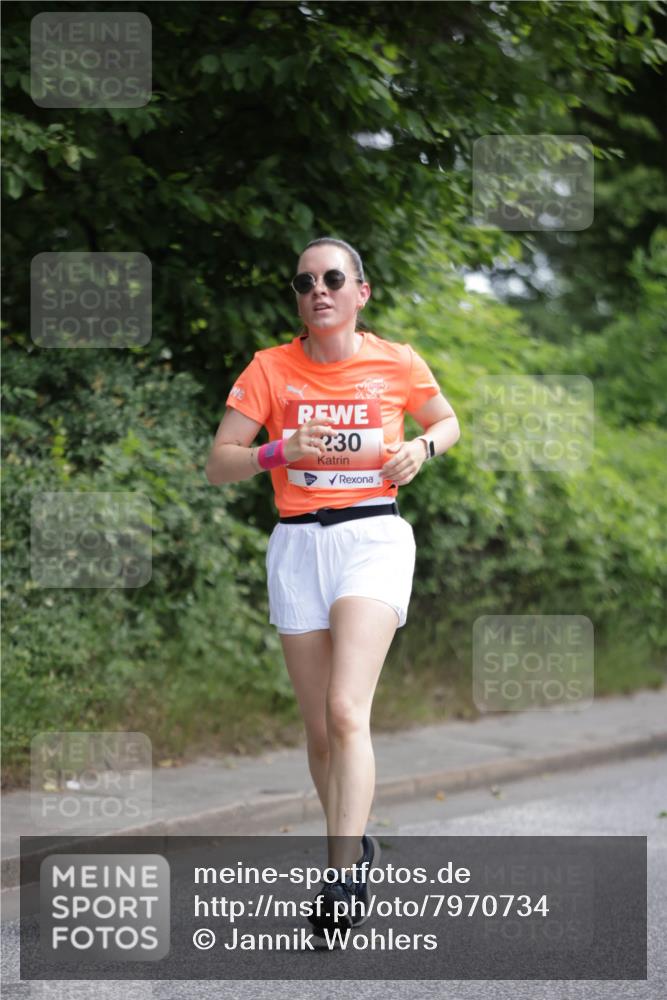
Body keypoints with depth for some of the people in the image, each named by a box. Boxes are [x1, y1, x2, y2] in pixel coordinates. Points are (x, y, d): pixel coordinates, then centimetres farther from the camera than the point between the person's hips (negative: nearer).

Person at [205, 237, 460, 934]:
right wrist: (279, 452, -17)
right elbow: (217, 465, 2)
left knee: (346, 711, -20)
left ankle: (345, 879, -24)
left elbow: (447, 421, 21)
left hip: (374, 536, -3)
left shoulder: (398, 364, 2)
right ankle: (353, 844, 29)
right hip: (298, 543, 3)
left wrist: (421, 447, -2)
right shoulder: (270, 369, 3)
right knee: (320, 729, 7)